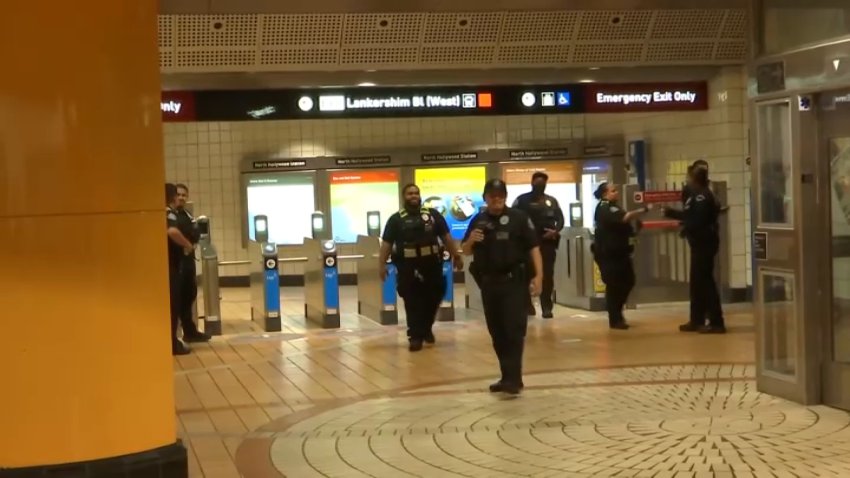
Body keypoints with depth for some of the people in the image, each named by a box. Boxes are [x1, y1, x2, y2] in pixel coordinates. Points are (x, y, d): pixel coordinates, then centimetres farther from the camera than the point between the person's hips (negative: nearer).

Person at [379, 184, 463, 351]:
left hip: (431, 264, 2)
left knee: (433, 298, 8)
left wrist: (456, 256, 6)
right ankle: (415, 336, 8)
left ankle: (426, 328, 31)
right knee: (412, 303, 1)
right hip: (408, 266, -2)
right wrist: (382, 264, -4)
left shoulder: (433, 215, 6)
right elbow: (386, 244, 2)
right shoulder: (396, 219, 3)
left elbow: (446, 237, 9)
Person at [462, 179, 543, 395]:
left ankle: (513, 378, -10)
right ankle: (507, 376, 19)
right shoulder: (478, 220, 9)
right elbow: (466, 251, 14)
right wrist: (470, 240, -8)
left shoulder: (518, 217, -3)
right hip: (489, 282, 5)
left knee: (514, 330, -9)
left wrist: (538, 275, -14)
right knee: (497, 332, 9)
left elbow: (533, 247, -5)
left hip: (514, 281, -5)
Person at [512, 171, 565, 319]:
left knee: (547, 275, 0)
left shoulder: (552, 201, 12)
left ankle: (547, 307, 3)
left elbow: (560, 219, 11)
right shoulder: (522, 200, 4)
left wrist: (555, 231, -8)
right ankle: (527, 305, 8)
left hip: (547, 242, 2)